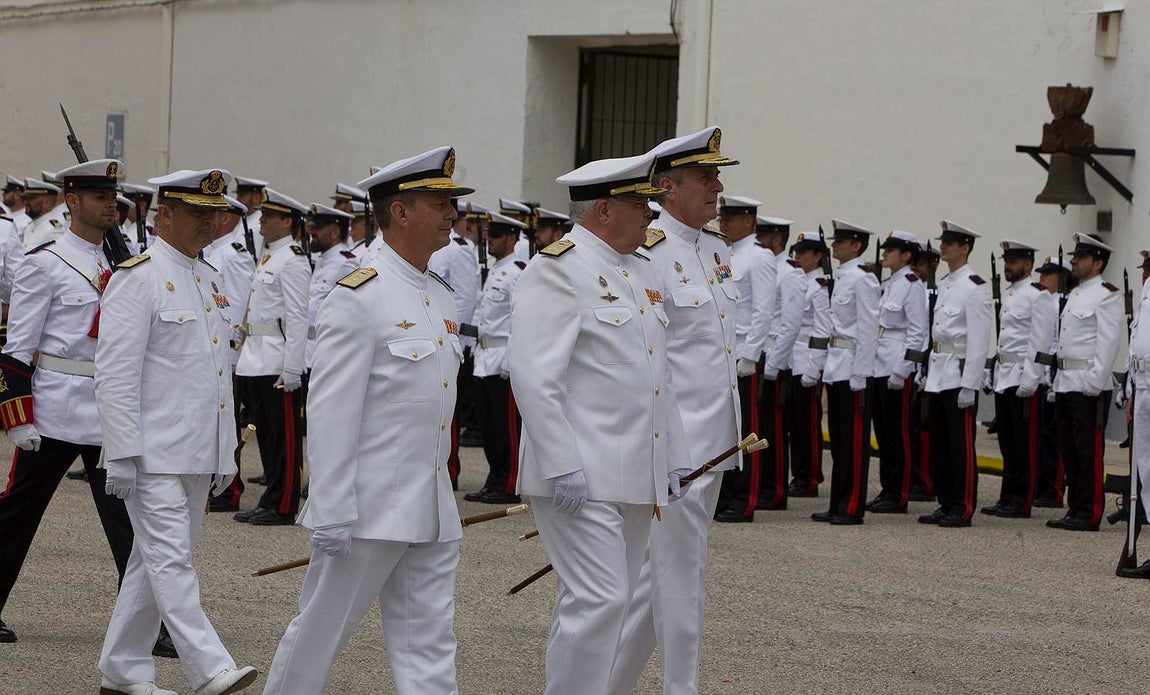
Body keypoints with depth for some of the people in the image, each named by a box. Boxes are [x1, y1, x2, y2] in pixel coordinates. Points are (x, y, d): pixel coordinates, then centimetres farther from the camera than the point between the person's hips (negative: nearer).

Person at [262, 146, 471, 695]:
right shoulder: (359, 297, -13)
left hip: (433, 514, 8)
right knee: (320, 632, 5)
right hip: (369, 508, -8)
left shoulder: (441, 296, 13)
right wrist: (332, 515, -19)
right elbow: (330, 412, -16)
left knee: (429, 648, 7)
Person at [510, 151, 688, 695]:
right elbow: (534, 377, -17)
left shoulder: (644, 271, 17)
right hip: (581, 476, -8)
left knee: (606, 605, 12)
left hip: (637, 476, 9)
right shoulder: (556, 270, -10)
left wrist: (674, 457, 17)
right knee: (598, 602, -12)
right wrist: (562, 465, -22)